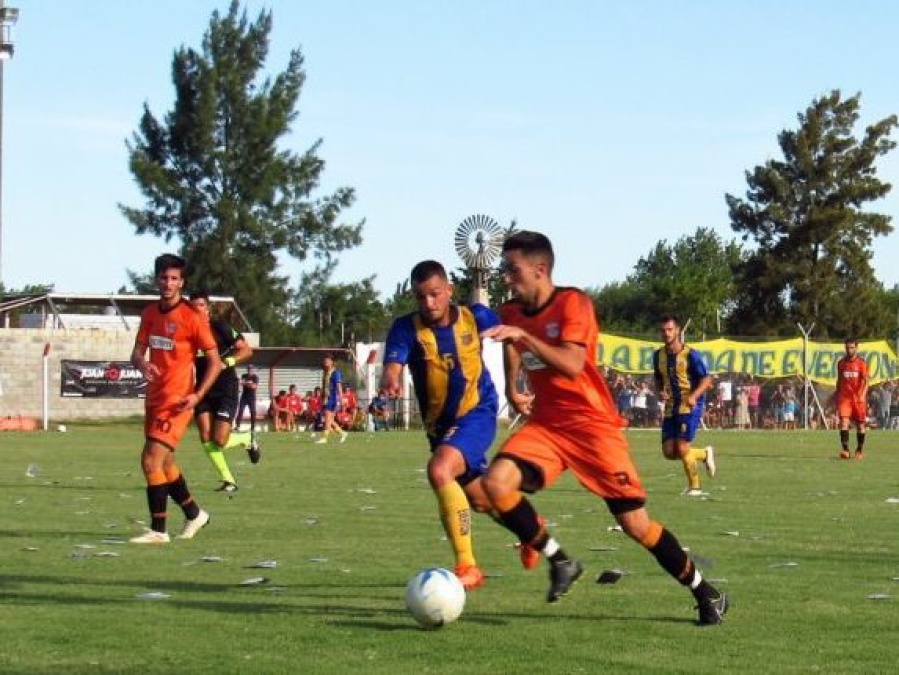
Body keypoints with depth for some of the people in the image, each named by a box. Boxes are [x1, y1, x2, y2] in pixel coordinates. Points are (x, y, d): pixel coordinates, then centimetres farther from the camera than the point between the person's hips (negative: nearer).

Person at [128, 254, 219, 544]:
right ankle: (195, 514, 36)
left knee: (151, 460, -16)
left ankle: (158, 530, -10)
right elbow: (137, 352, 9)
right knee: (163, 463, 17)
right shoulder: (150, 313, 8)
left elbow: (215, 361, -9)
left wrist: (197, 395, -20)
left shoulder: (192, 317, -11)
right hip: (154, 398, 8)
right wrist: (141, 363, -16)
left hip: (177, 401, -8)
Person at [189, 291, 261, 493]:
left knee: (220, 442, -10)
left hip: (226, 388, -5)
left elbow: (246, 350, -9)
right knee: (206, 438, -9)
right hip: (204, 389, 5)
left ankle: (247, 439, 23)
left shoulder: (220, 327, -11)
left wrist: (227, 362, -24)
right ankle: (228, 480, 5)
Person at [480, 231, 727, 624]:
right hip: (545, 424, 5)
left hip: (592, 424, -5)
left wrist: (523, 335, -33)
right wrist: (511, 391, 14)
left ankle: (706, 593, 13)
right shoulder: (511, 313, 5)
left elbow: (571, 365, -27)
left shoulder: (572, 303, -13)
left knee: (636, 525, -5)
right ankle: (559, 562, -4)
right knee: (496, 481, -22)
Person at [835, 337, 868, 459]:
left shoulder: (861, 363, -1)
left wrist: (863, 395, -23)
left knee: (860, 424, 7)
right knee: (844, 421, -16)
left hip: (858, 398, -1)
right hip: (844, 397, 1)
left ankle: (860, 451, 22)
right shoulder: (841, 363, 8)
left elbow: (866, 381, -8)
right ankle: (845, 450, -22)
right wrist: (836, 397, 18)